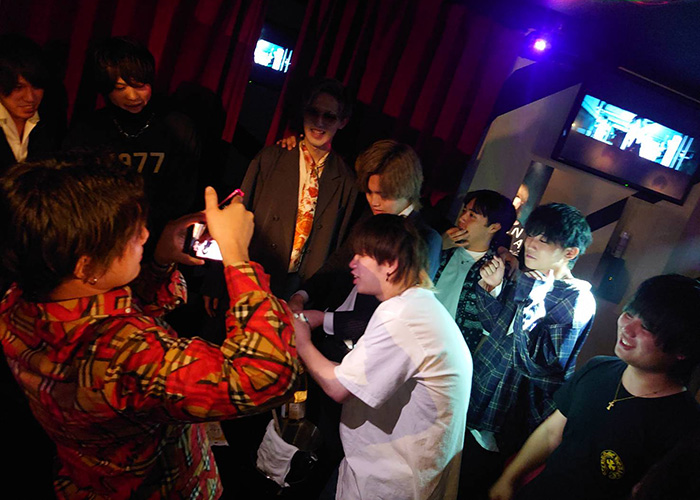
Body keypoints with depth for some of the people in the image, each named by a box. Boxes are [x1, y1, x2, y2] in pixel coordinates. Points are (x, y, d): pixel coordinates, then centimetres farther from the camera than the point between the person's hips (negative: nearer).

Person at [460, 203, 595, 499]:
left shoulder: (578, 300, -19)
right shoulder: (529, 281, 2)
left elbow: (535, 364, -28)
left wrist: (532, 298, -29)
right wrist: (489, 288, -3)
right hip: (475, 398, 7)